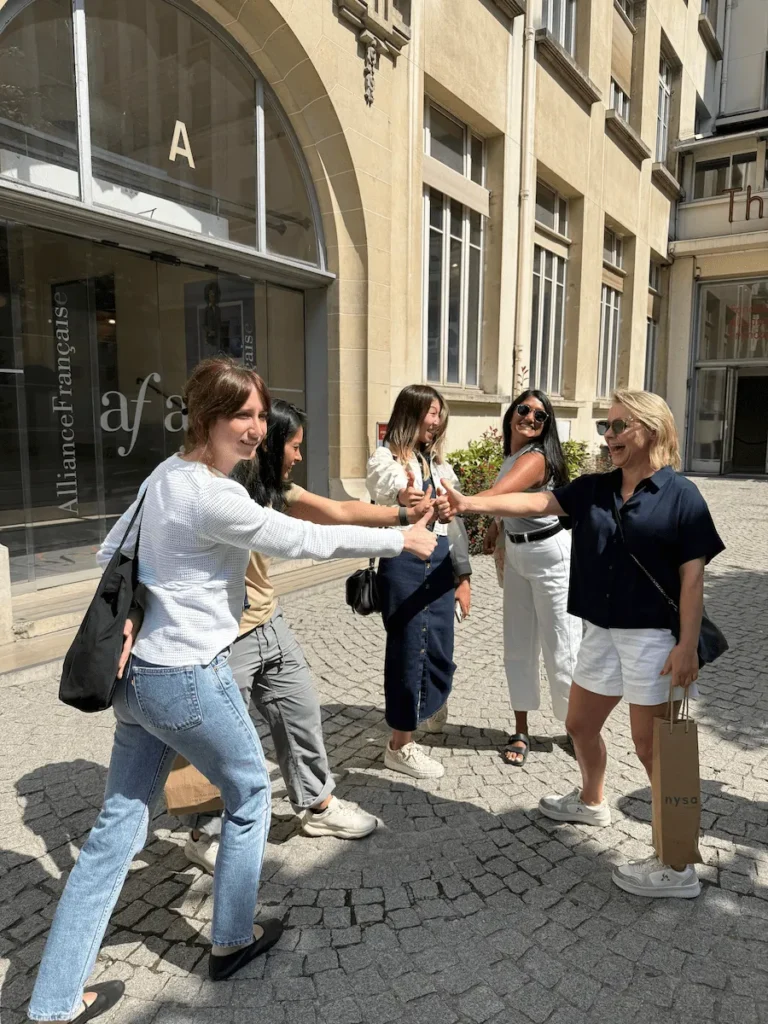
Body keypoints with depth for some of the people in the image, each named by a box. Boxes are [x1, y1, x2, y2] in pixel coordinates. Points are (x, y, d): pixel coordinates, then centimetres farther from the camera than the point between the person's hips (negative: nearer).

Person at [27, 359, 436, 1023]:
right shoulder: (212, 497, -23)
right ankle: (232, 942, 36)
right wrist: (401, 540, -7)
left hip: (139, 672, 8)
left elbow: (110, 552, 14)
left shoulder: (165, 476, 6)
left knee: (117, 826, 16)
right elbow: (308, 540, -18)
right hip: (187, 680, -8)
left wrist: (123, 618, 7)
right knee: (251, 795, 17)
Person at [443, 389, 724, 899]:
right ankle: (592, 801, 49)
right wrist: (469, 502, -14)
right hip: (602, 632, 7)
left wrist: (687, 645, -17)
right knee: (581, 724, 21)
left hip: (654, 637, -6)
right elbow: (536, 502, -4)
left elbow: (693, 577, -12)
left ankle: (678, 868, 19)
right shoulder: (594, 489, 4)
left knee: (655, 749, 1)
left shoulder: (681, 495, -10)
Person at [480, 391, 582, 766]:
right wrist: (496, 526, 6)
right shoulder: (512, 455, 4)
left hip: (550, 555, -8)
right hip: (515, 554, 8)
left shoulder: (535, 458, -23)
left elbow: (496, 494, -41)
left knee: (560, 646, 2)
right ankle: (521, 732, 22)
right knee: (518, 646, 10)